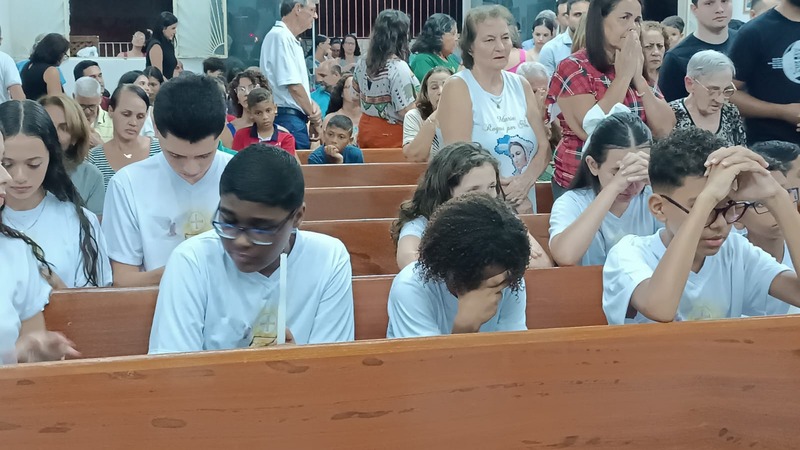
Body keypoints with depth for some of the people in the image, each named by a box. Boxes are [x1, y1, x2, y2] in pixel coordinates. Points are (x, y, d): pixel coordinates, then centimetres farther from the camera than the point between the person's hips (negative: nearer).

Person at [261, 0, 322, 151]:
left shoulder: (290, 39, 17)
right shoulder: (280, 36, -13)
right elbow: (293, 85, -17)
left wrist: (312, 106, -1)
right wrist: (314, 116, -5)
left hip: (295, 117, 10)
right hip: (288, 117, -10)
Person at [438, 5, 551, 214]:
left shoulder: (521, 85, 7)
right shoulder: (457, 88, -9)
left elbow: (543, 147, 4)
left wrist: (525, 181, -15)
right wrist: (510, 197, -15)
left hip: (524, 206, 5)